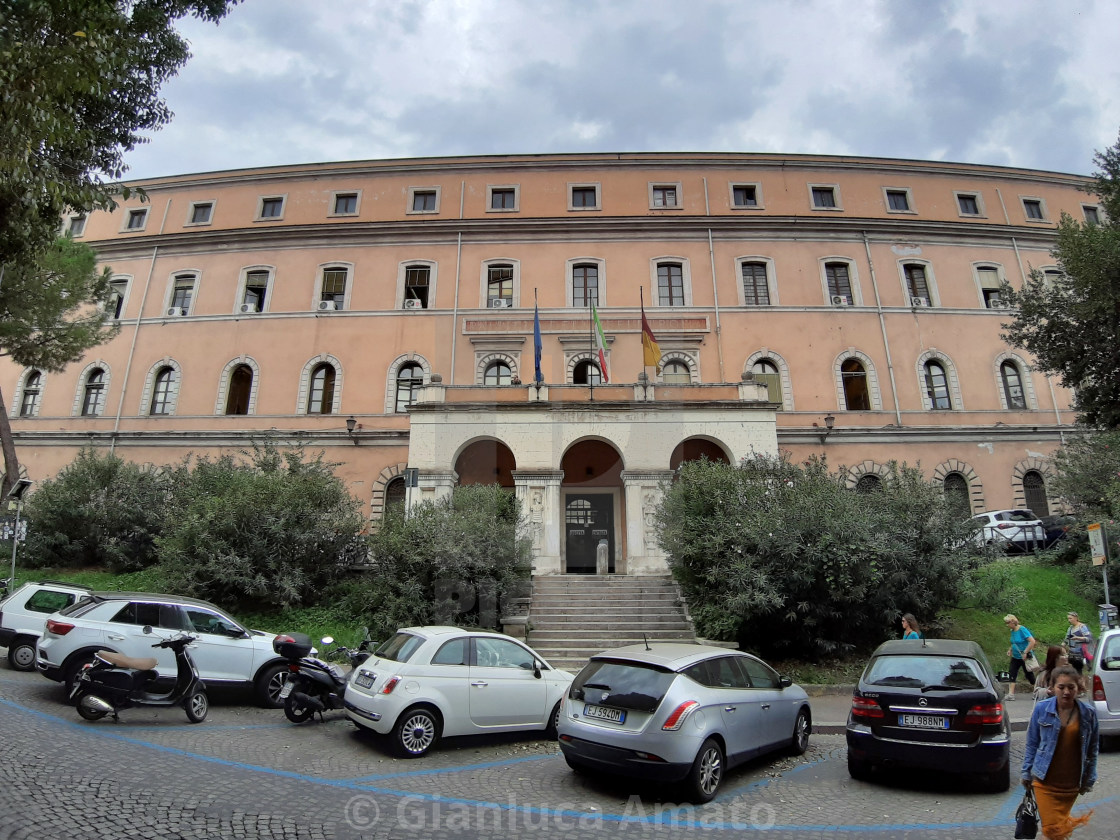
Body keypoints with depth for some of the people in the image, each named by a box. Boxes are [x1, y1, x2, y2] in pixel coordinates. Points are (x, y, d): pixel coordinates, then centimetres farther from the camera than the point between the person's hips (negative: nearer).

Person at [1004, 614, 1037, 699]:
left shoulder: (1022, 630, -18)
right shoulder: (1012, 631, 5)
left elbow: (1032, 641, -25)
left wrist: (1025, 652, -26)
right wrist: (1010, 649, 3)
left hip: (1025, 658, -7)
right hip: (1015, 657, 7)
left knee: (1029, 674, 8)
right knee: (1012, 674, -4)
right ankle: (1011, 694, -7)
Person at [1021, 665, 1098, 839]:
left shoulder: (1088, 712, -5)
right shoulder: (1041, 709, -7)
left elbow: (1093, 749, 7)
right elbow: (1031, 744, 2)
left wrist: (1089, 779, 8)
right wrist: (1026, 773, 4)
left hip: (1072, 783, 2)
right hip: (1045, 780, -2)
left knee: (1061, 825, 16)